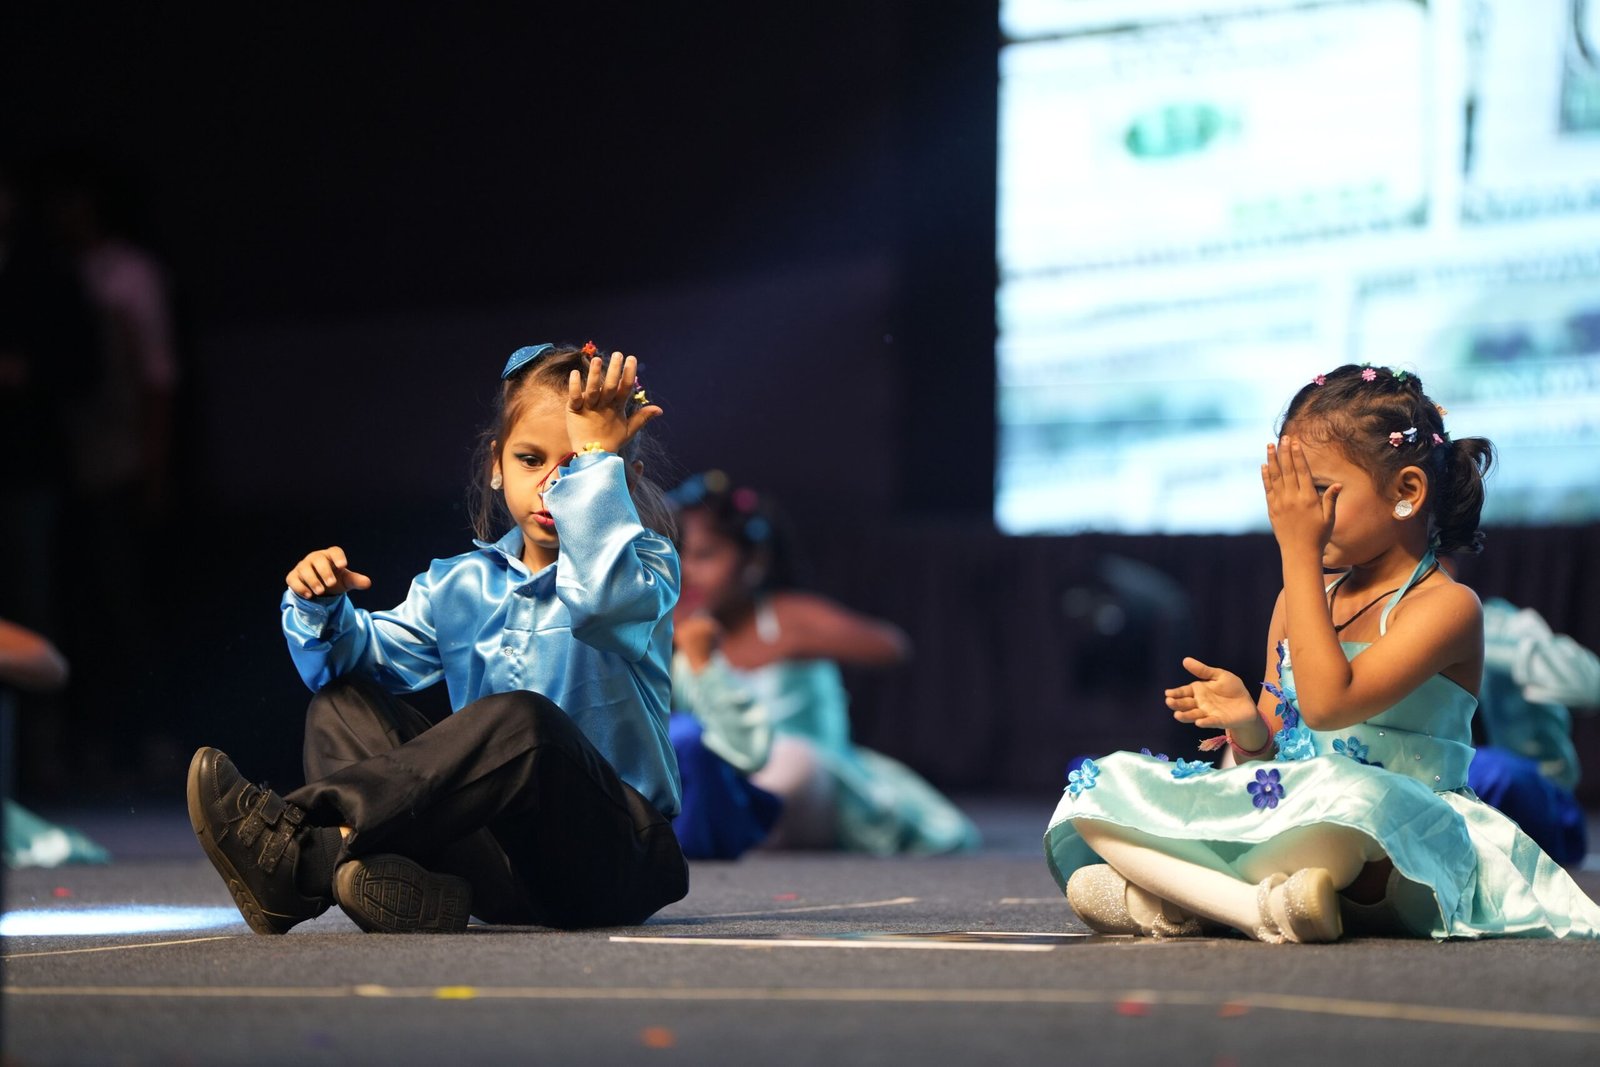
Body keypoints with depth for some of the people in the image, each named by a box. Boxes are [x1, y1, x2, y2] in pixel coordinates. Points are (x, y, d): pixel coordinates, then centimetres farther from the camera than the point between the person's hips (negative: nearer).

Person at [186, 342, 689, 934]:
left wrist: (593, 455, -20)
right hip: (496, 858, 6)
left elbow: (598, 594, -23)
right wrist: (321, 609, -10)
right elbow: (371, 654, 11)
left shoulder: (645, 564, 2)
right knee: (342, 702, -6)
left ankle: (302, 851, -37)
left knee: (521, 721, -35)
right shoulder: (462, 585, 18)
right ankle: (410, 885, -36)